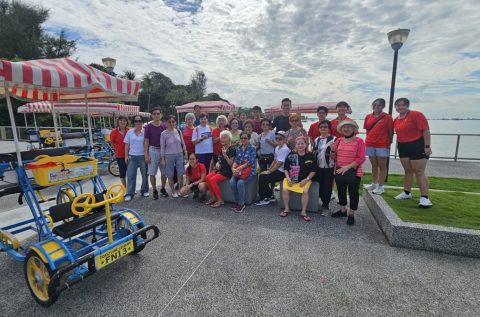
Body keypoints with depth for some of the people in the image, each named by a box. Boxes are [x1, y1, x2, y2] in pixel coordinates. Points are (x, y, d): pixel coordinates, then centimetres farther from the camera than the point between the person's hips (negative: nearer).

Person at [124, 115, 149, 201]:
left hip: (143, 156, -1)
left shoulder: (145, 132, -1)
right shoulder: (129, 132, 7)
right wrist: (126, 155, 2)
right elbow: (127, 145, 9)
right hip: (132, 156, 2)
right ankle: (129, 194, 4)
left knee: (145, 174, 8)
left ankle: (144, 190, 23)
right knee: (130, 175, -1)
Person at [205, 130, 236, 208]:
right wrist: (217, 163, 3)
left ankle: (220, 200, -12)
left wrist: (225, 155, -26)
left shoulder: (232, 149, -11)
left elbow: (231, 164, -16)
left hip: (227, 171, -8)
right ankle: (213, 197, -1)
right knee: (207, 177, -13)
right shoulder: (222, 148, 14)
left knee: (213, 180, -23)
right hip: (220, 169, 8)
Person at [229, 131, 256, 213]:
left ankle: (241, 204, -10)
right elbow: (236, 161, 8)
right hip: (239, 171, 4)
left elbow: (250, 162, -12)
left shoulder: (252, 148, -2)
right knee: (232, 182, -23)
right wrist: (233, 168, -13)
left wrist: (240, 167, -21)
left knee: (240, 183, -30)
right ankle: (237, 201, -2)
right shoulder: (238, 149, 14)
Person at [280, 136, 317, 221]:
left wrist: (306, 179, -10)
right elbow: (286, 168, 6)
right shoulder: (291, 155, 0)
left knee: (305, 191, -27)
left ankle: (303, 212, -8)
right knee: (285, 189, -23)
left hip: (304, 179, -1)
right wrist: (288, 178, -7)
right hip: (291, 179, 1)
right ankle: (287, 209, -1)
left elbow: (313, 171, 1)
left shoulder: (310, 156, -1)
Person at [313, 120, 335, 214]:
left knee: (327, 187, 2)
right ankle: (324, 203, 29)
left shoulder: (333, 139, -6)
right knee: (320, 186, 10)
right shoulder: (316, 140, 11)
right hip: (318, 167, 5)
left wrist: (332, 150, -28)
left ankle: (325, 206, 18)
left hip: (329, 167, -5)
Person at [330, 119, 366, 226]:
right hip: (339, 171, 5)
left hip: (353, 172, -5)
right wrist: (332, 150, -10)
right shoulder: (339, 140, 7)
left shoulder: (359, 141, -6)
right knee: (341, 191, 17)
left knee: (353, 193, 5)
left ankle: (351, 214, 20)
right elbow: (334, 157, 11)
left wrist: (347, 167, -19)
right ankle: (342, 210, 35)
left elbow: (361, 158, -13)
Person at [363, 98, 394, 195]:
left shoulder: (387, 117, -3)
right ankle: (374, 184, 25)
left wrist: (389, 143, -4)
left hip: (383, 145, -4)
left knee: (382, 165, 3)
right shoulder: (368, 117, 7)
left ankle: (380, 186, 10)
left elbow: (391, 132, -2)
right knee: (374, 165, 13)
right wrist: (368, 140, 5)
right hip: (370, 144, 4)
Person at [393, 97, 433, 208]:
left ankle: (424, 198, -1)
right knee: (408, 171, 14)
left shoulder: (416, 114, -11)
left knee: (419, 172, -6)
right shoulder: (396, 119, 8)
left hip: (417, 146, -6)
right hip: (403, 147, 7)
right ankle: (407, 192, 24)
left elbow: (426, 130, -14)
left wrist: (427, 146, -19)